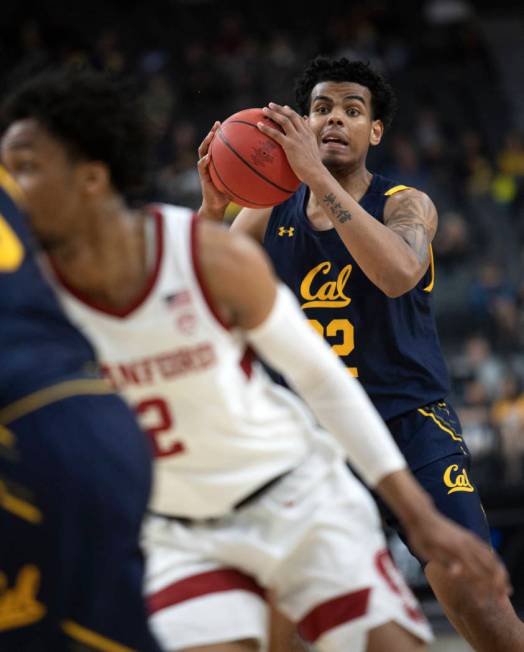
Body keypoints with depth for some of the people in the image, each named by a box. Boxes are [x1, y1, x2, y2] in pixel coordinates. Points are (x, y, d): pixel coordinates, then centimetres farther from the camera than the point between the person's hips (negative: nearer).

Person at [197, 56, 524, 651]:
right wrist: (212, 210, -23)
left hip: (409, 419, -3)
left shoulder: (406, 204, -4)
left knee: (474, 596, -17)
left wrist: (318, 176, -35)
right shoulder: (267, 214, 6)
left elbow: (398, 274, -28)